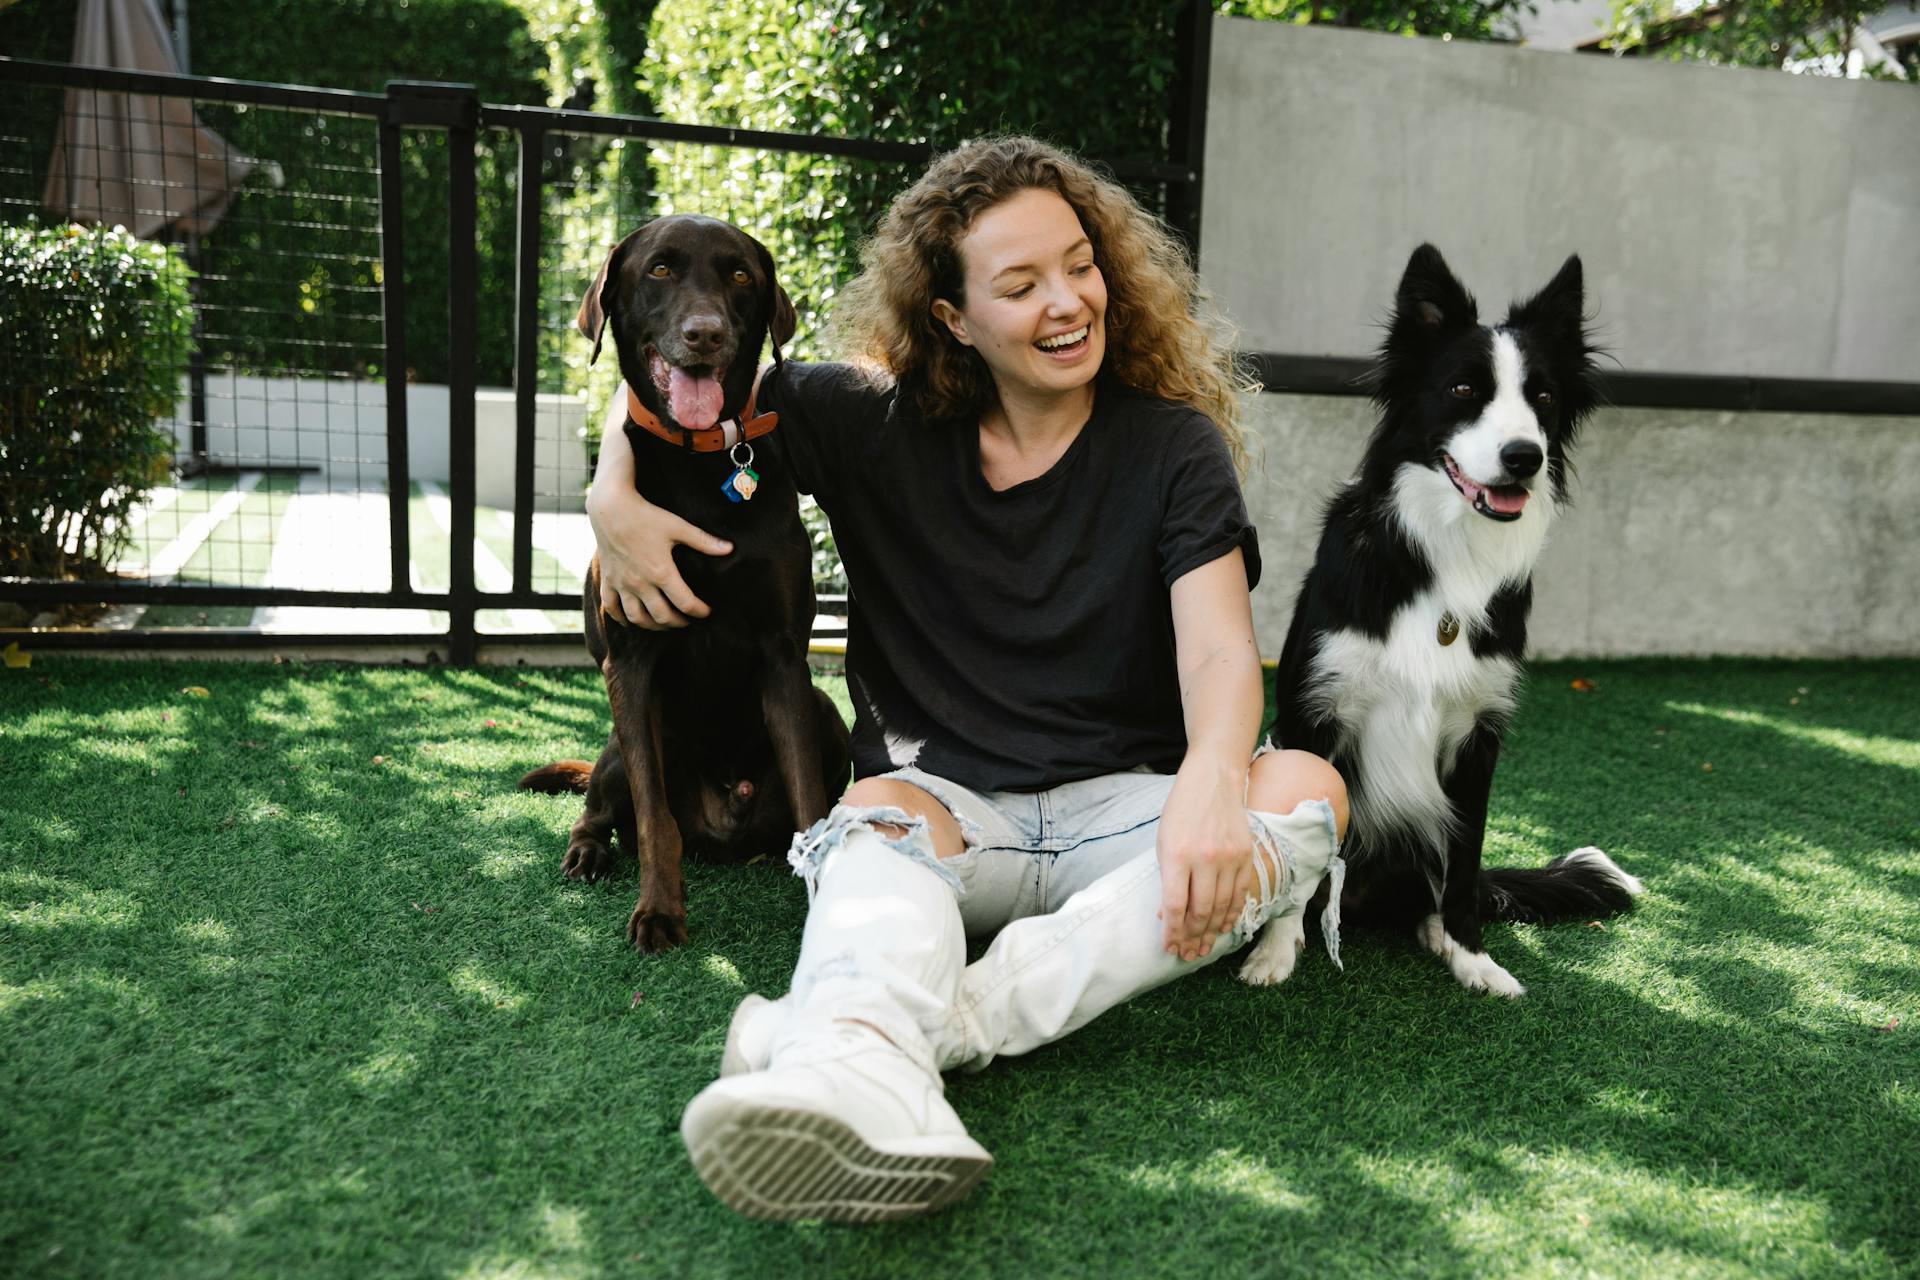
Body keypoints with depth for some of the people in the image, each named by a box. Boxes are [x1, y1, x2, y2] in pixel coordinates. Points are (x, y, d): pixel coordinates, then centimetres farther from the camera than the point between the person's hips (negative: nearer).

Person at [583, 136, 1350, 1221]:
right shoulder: (883, 424, 5)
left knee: (1309, 788, -29)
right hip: (943, 800, 0)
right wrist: (614, 498, -9)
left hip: (1122, 809, 0)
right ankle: (867, 1086, -67)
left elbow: (1218, 649, -13)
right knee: (877, 814, -33)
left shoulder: (1174, 448, 1)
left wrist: (1212, 780, -35)